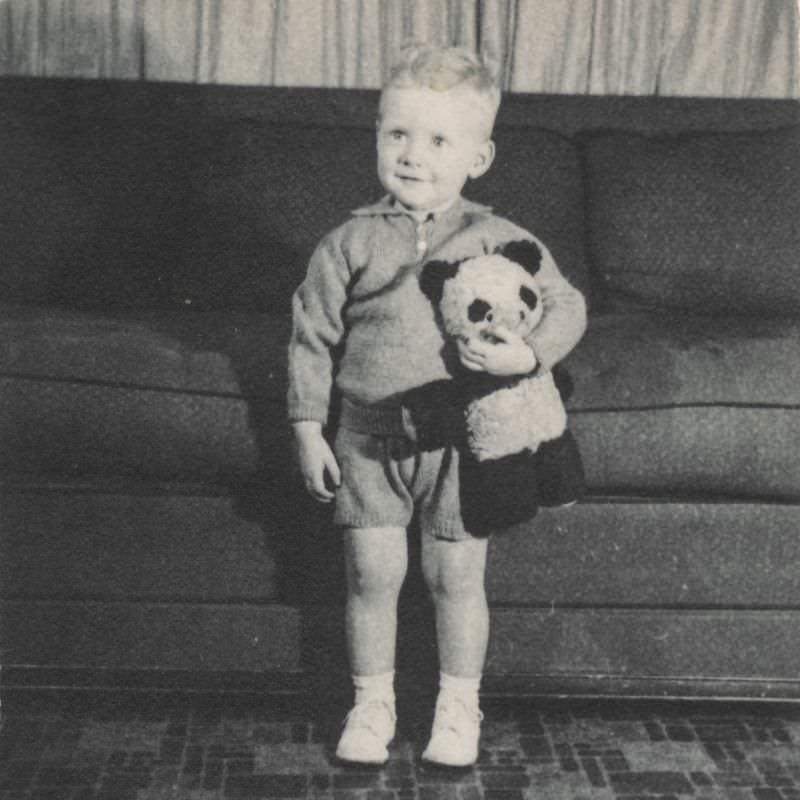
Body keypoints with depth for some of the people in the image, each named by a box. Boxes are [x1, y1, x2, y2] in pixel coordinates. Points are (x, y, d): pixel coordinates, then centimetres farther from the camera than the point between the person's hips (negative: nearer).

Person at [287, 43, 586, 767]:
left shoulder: (501, 243, -4)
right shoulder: (350, 243, -3)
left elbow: (567, 306, 0)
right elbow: (313, 338, 2)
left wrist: (526, 355, -20)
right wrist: (308, 429, -1)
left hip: (463, 438, 0)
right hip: (370, 438, 1)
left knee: (456, 578, 8)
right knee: (372, 577, 4)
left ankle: (459, 706, 30)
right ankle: (373, 702, 26)